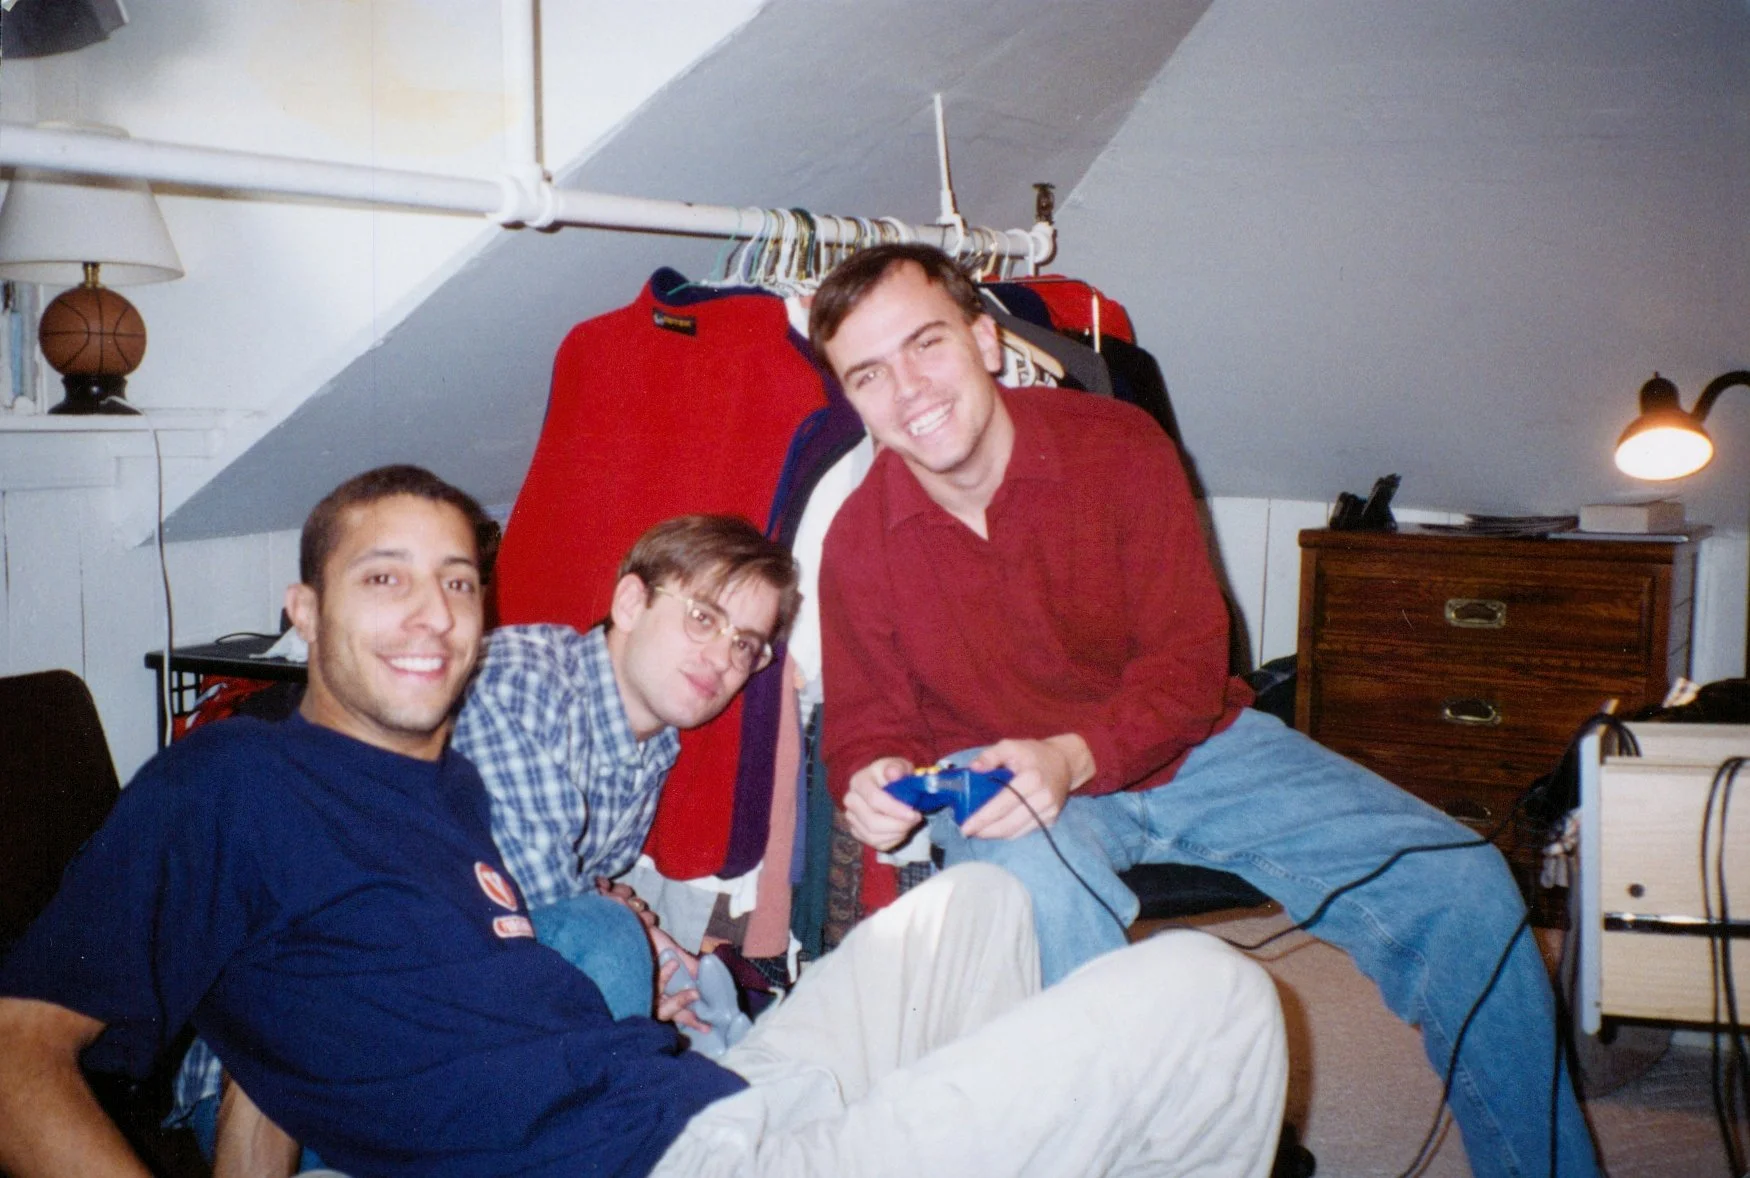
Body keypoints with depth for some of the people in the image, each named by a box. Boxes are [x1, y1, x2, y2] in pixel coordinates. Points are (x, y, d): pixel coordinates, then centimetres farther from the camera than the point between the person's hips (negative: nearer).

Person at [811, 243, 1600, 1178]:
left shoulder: (1118, 446, -12)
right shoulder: (858, 543, -9)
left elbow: (1188, 665, -11)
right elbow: (866, 723, 3)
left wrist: (1073, 754, -29)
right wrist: (874, 782, -23)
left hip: (1184, 745, 2)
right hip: (994, 779, -1)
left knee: (1457, 886, -11)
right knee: (1041, 896, -40)